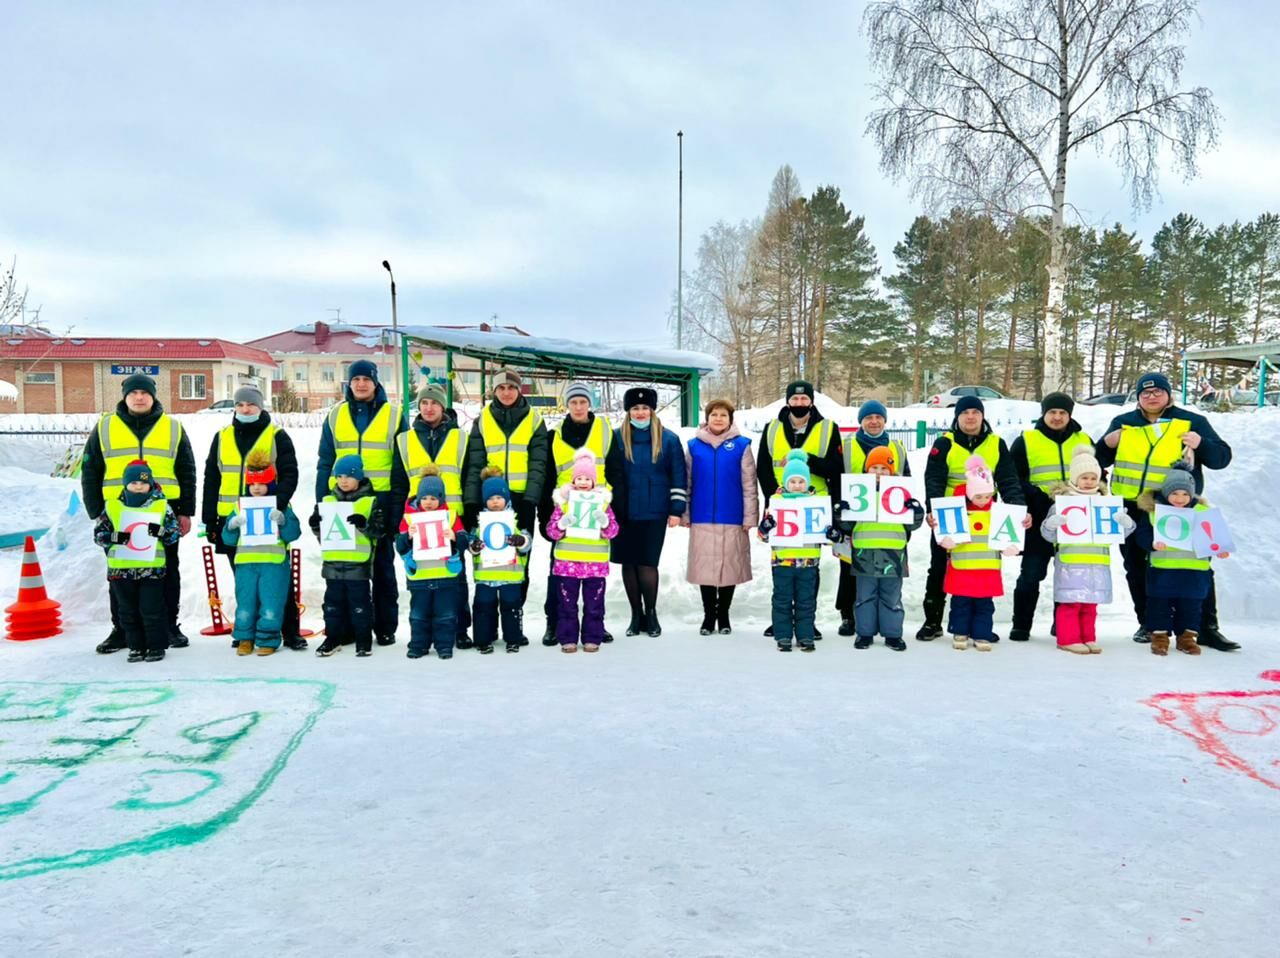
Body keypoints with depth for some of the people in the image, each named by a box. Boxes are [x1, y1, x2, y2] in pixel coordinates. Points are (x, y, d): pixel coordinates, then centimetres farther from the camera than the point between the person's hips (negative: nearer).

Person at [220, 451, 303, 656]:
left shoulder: (281, 506, 4)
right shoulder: (240, 506, 11)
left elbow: (293, 533, -4)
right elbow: (228, 539, 9)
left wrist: (282, 520, -21)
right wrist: (232, 525, -11)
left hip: (274, 562, -2)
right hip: (245, 562, 2)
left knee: (270, 606, -4)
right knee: (245, 604, 5)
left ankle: (268, 640, 9)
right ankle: (245, 638, 21)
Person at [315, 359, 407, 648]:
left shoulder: (393, 415, 3)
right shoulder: (335, 416, 11)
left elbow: (401, 465, 2)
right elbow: (325, 463, 11)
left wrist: (398, 504, -6)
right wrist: (321, 503, 3)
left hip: (381, 500, -2)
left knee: (383, 566, 5)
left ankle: (385, 627, 12)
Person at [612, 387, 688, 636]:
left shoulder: (668, 439, 3)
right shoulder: (616, 437, 5)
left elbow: (679, 477, 3)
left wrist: (676, 509, -2)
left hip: (654, 513, -2)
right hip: (623, 513, 2)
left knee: (647, 563, -4)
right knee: (629, 563, 6)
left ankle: (651, 614, 12)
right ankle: (636, 615, 18)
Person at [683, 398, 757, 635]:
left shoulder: (741, 446, 0)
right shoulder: (694, 446, 5)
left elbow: (749, 485, -1)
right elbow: (686, 484, 8)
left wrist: (749, 517, -5)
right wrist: (685, 515, 4)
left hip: (732, 519, -1)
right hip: (702, 519, 1)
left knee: (729, 567, 7)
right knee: (704, 568, 5)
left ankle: (723, 615, 21)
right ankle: (709, 615, 18)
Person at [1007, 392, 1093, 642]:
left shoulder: (1084, 441, 13)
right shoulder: (1025, 441, 2)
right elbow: (1014, 480, -3)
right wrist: (1041, 496, -16)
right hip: (1039, 521, -3)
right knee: (1031, 575, -1)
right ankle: (1021, 626, 10)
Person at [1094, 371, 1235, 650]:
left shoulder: (1192, 422, 2)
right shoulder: (1123, 423, 8)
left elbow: (1222, 457, 2)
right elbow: (1100, 461, 14)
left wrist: (1201, 445, -18)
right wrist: (1107, 444, -7)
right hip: (1131, 511, 2)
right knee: (1137, 571, 9)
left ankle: (1207, 628, 9)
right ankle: (1148, 624, 23)